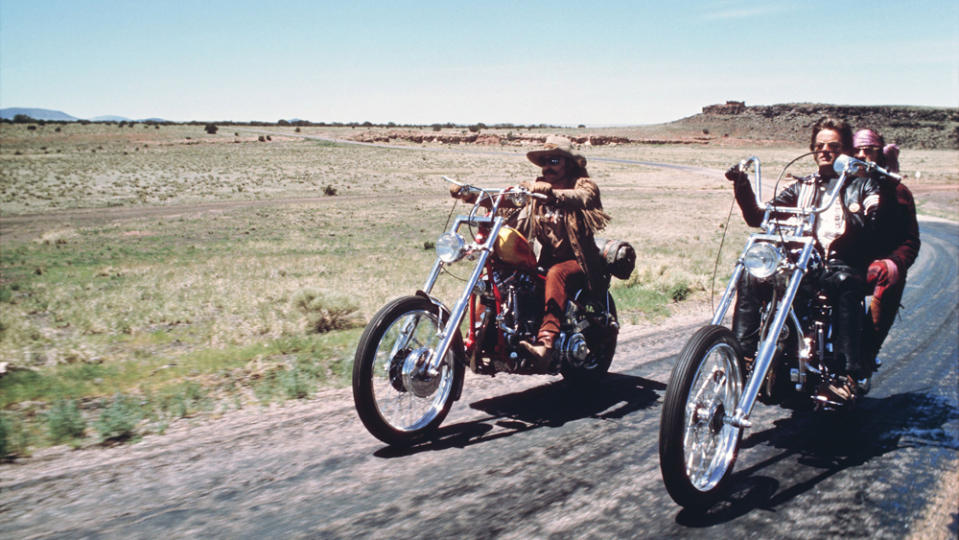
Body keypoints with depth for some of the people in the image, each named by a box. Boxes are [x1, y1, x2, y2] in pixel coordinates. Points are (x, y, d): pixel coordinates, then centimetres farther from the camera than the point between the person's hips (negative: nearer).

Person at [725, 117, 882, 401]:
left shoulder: (863, 184, 13)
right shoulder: (802, 187, 24)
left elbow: (877, 225, -6)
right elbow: (758, 218, 15)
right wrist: (742, 187, 0)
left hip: (842, 265, -3)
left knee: (844, 282, -38)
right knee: (751, 276, -21)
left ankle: (850, 374, -39)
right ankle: (742, 356, -22)